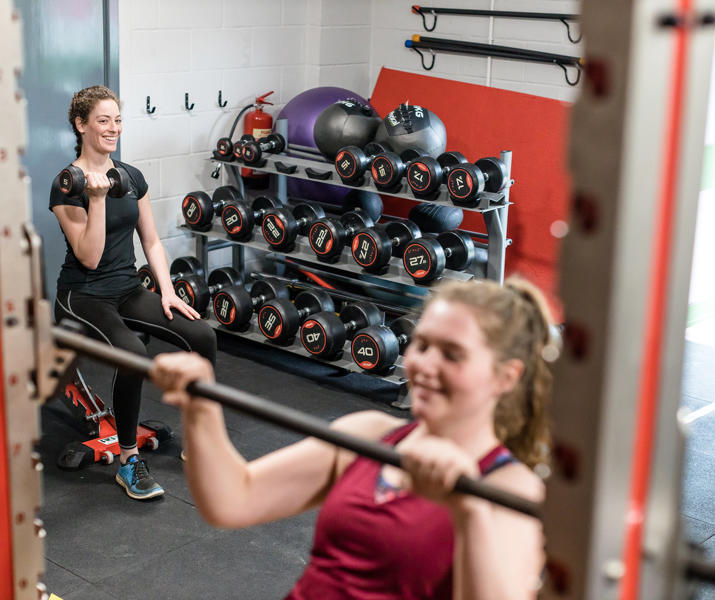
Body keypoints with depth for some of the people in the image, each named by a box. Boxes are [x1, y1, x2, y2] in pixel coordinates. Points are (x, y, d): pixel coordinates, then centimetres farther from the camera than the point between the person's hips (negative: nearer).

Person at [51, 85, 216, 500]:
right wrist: (97, 198, -25)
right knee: (132, 353, -35)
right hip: (84, 296, -6)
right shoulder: (68, 186, -11)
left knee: (203, 335, -16)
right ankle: (128, 460, -17)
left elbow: (152, 241, 12)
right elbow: (89, 257, -18)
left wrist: (168, 291, 0)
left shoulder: (132, 177, 8)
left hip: (128, 290, 6)